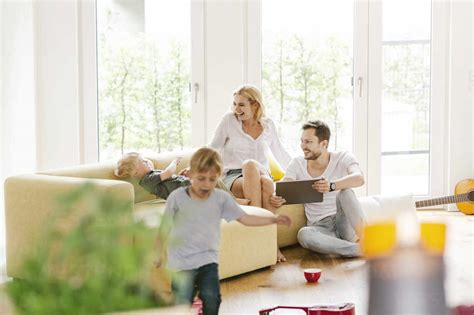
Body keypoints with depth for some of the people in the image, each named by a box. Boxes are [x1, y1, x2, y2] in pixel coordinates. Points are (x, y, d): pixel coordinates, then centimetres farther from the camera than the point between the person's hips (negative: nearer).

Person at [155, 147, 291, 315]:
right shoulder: (177, 197, -7)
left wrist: (273, 219, -10)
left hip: (208, 260, 2)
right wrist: (159, 252, 7)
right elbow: (165, 227, 3)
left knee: (212, 300, -14)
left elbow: (246, 219, -1)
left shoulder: (221, 198, -1)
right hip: (182, 262, -1)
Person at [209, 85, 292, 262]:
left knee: (267, 184, -38)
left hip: (261, 177, 2)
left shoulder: (268, 125, 13)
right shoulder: (229, 120, 5)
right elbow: (213, 148, 11)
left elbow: (279, 153, 25)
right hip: (234, 178, -2)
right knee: (250, 164, -39)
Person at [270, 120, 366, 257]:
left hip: (344, 221, -2)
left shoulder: (343, 158, -3)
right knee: (303, 234, -35)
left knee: (345, 191, -30)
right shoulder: (297, 164, 8)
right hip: (320, 227, 2)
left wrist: (332, 186, -44)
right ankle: (359, 249, -36)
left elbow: (359, 178, -24)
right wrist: (276, 198, -32)